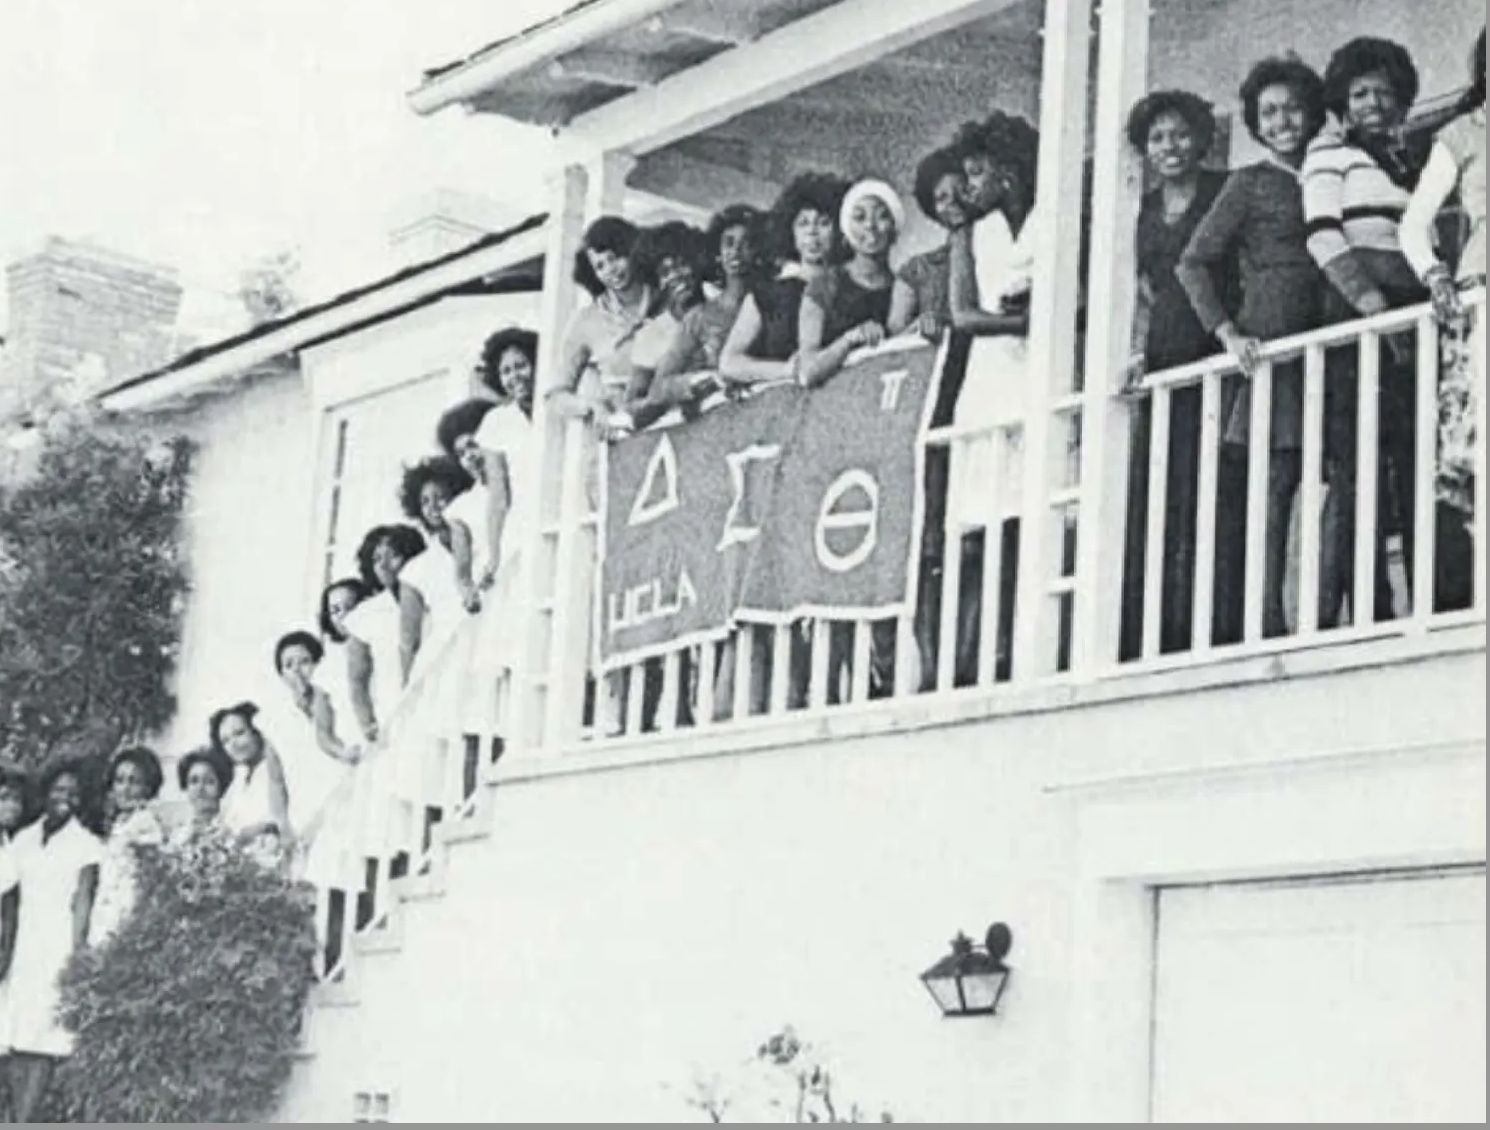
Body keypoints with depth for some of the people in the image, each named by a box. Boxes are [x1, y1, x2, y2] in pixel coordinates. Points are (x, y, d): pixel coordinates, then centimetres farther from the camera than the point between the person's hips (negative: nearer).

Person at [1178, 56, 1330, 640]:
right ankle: (1265, 617, -12)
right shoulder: (1250, 183, 5)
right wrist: (1229, 334, -10)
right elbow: (1194, 264, 0)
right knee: (1276, 478, -12)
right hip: (1269, 343, -5)